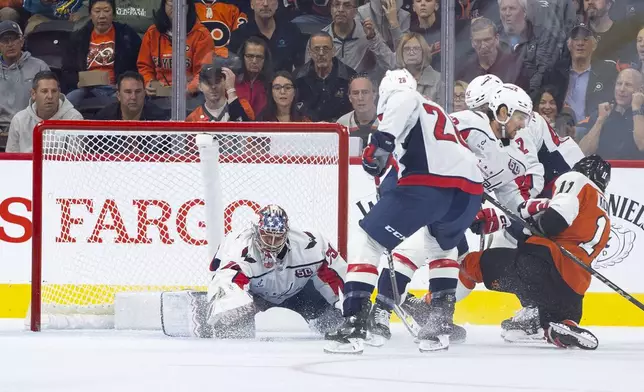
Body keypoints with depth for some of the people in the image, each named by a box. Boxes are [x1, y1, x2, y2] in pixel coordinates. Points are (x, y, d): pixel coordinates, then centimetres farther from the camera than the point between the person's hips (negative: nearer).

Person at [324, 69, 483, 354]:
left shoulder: (396, 100, 14)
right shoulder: (437, 112, 37)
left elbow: (405, 101, -12)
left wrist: (381, 141, -18)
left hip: (429, 184, -7)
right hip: (470, 191, 7)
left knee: (369, 240, 3)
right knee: (442, 244, 36)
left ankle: (354, 324, -9)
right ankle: (441, 322, 25)